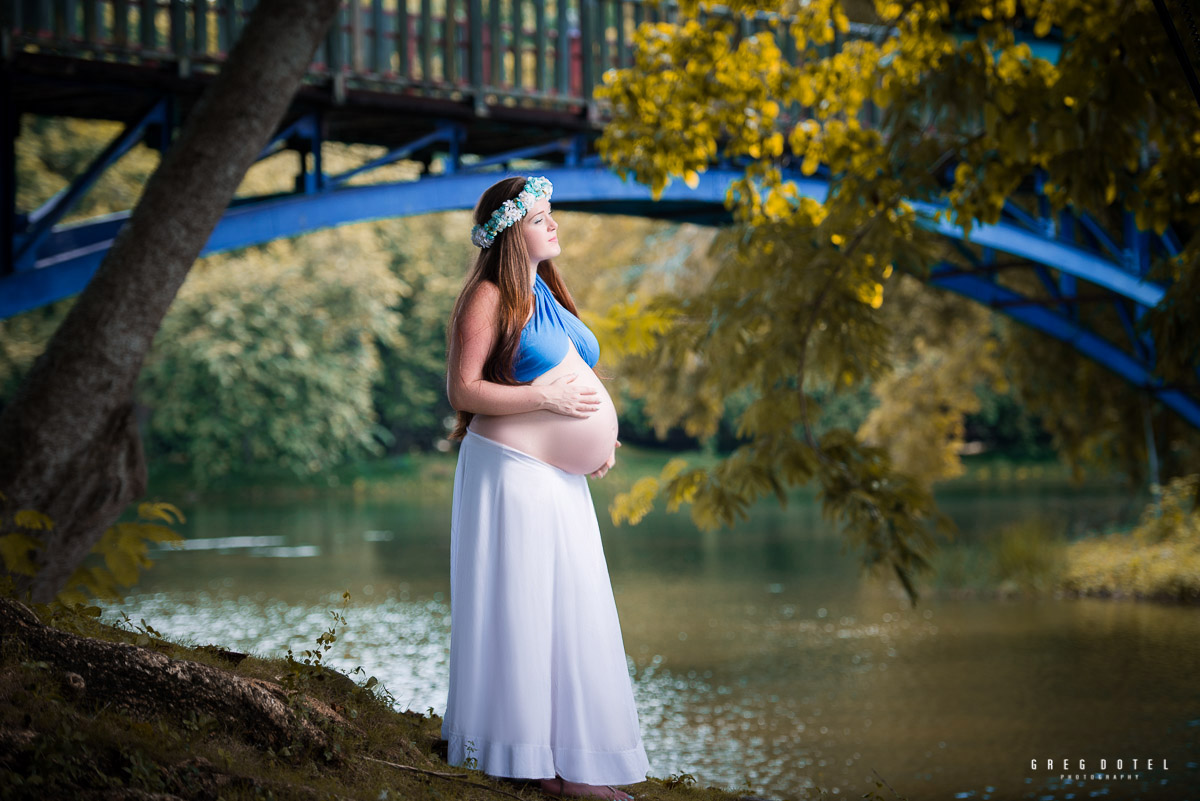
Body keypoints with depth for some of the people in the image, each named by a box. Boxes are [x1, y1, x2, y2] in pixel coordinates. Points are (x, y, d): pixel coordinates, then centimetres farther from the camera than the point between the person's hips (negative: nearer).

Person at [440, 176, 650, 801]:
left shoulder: (546, 292, 17)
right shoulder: (490, 297, -8)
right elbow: (462, 391, -14)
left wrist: (600, 434, 9)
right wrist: (549, 400, -18)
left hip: (562, 479, 9)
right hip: (512, 472, -9)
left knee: (570, 613, 9)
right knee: (521, 610, -5)